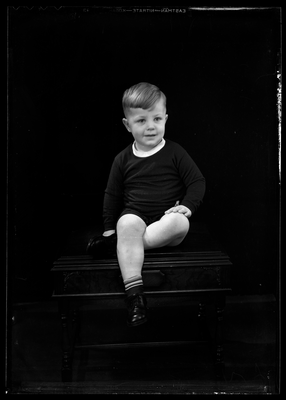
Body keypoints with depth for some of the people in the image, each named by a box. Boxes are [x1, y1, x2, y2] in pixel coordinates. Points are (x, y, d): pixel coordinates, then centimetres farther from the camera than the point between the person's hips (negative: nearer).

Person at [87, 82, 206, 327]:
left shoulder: (175, 153, 4)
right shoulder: (123, 159, 8)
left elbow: (198, 182, 4)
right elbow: (112, 195, 15)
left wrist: (187, 206, -12)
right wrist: (110, 227, 8)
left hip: (166, 219, 0)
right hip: (135, 216, 0)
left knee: (180, 223, -35)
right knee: (127, 224, -35)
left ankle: (117, 242, -28)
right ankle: (134, 293, -41)